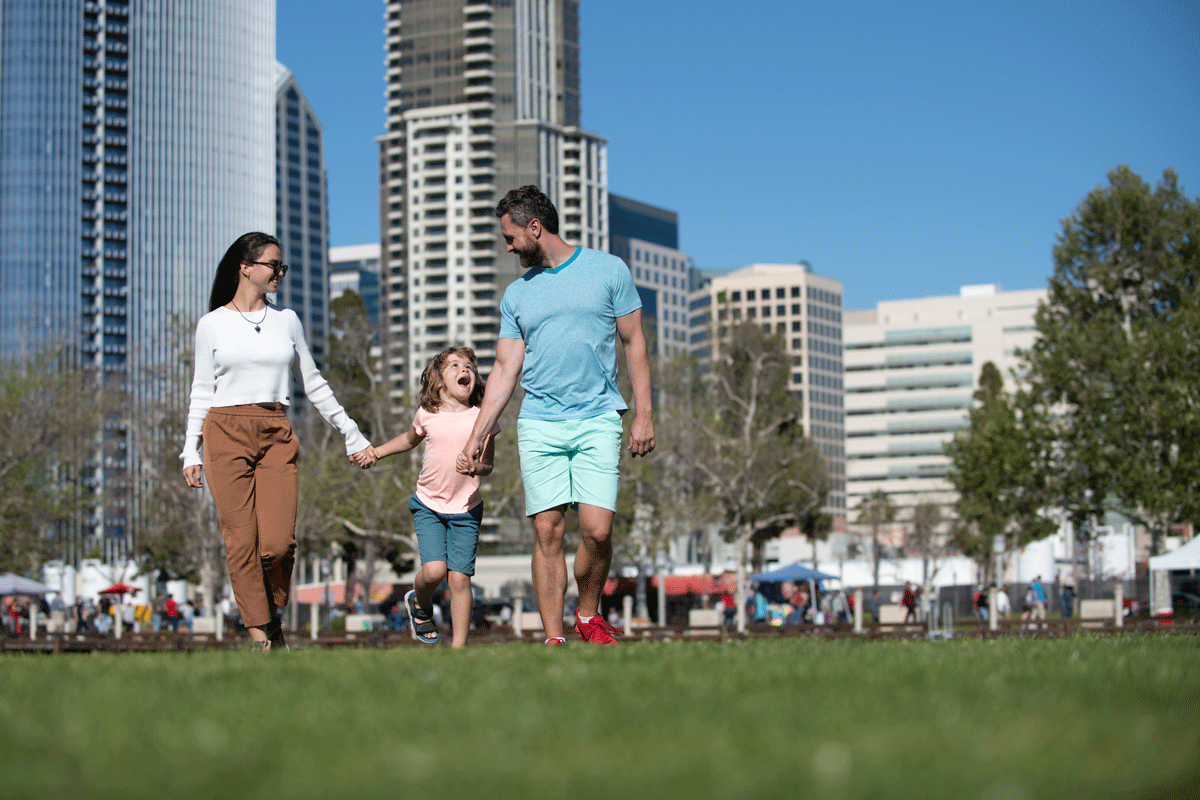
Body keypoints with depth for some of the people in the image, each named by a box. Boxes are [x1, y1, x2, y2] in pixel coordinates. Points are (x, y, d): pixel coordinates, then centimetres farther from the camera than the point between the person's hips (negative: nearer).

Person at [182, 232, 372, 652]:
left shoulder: (287, 321, 13)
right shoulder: (212, 325, 6)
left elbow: (314, 385, 17)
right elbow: (202, 393, 9)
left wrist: (353, 436, 16)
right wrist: (191, 452, 3)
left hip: (277, 436, 2)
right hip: (227, 432, -2)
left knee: (278, 543, -11)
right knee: (241, 542, -6)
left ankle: (273, 613, 15)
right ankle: (260, 633, 3)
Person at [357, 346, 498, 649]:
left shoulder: (482, 418, -4)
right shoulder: (426, 415, 0)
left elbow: (487, 464, -2)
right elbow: (410, 439, 22)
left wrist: (475, 467, -23)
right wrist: (376, 452, 15)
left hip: (466, 510, 0)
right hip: (429, 506, 0)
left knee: (459, 577, -6)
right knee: (434, 570, -16)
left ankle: (459, 644, 5)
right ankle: (420, 604, 19)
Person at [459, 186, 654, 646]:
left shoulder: (607, 270, 5)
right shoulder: (516, 294, 14)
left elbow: (634, 345, 6)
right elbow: (505, 371, 15)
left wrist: (643, 415, -1)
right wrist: (477, 435, 9)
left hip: (597, 419, -2)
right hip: (538, 424, 3)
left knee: (596, 530, -12)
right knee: (548, 533, -4)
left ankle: (589, 615, 13)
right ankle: (554, 640, 1)